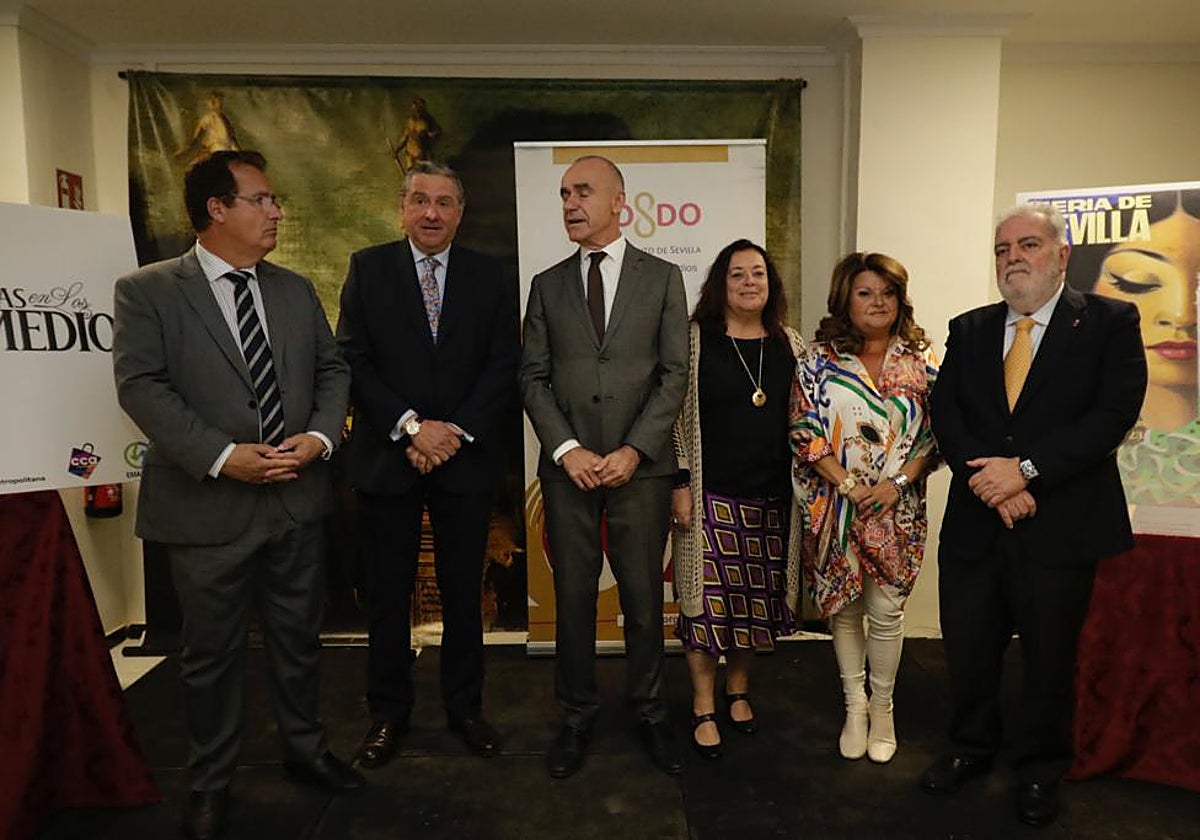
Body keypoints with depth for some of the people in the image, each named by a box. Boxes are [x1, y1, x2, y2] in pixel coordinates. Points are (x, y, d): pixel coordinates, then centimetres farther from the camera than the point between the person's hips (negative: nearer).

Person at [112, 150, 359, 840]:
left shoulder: (296, 290, 10)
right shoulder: (147, 291, -4)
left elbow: (331, 368, 9)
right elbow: (141, 387, -12)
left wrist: (320, 436, -10)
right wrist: (222, 456, -21)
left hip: (298, 498, 4)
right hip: (208, 505, -4)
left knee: (299, 636, 17)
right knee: (213, 651, 11)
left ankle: (306, 748, 38)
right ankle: (212, 783, 31)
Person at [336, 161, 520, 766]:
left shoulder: (490, 277, 5)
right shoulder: (367, 268, 3)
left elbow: (503, 365, 0)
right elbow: (352, 359, -4)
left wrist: (455, 431, -11)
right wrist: (410, 426, -14)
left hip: (465, 457, 1)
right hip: (386, 458, 0)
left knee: (463, 592, 10)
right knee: (387, 594, 9)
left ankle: (464, 706, 27)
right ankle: (388, 712, 26)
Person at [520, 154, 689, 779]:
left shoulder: (662, 277, 4)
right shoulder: (547, 285, 9)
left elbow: (674, 375, -1)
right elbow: (534, 377, 5)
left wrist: (633, 451, -11)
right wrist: (566, 449, -9)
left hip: (641, 465, -1)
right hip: (567, 466, 2)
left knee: (643, 594, 7)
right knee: (573, 593, 8)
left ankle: (649, 711, 26)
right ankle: (576, 715, 25)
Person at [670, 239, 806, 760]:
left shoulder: (789, 344, 8)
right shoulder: (695, 339, -3)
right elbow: (678, 414, -5)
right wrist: (680, 485, -9)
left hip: (771, 497, 4)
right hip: (712, 496, -3)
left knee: (757, 600, 12)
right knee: (707, 600, 1)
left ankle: (738, 691, 33)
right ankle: (704, 709, 17)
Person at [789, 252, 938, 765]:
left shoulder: (919, 362, 4)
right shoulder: (820, 360, -1)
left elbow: (935, 435, 2)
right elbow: (805, 432, -5)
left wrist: (898, 483, -10)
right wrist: (848, 485, -12)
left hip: (897, 507, 1)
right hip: (834, 506, 0)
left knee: (886, 611, 4)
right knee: (844, 609, 9)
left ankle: (882, 707, 24)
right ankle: (855, 707, 25)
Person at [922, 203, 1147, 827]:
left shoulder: (1110, 322, -2)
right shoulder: (968, 329, 9)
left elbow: (1114, 412, -13)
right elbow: (944, 413, 1)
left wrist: (1026, 469, -20)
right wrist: (993, 481, -14)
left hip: (1061, 525, -3)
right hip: (975, 524, 3)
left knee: (1049, 658, 13)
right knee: (968, 651, 14)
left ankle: (1040, 770, 35)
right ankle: (971, 749, 37)